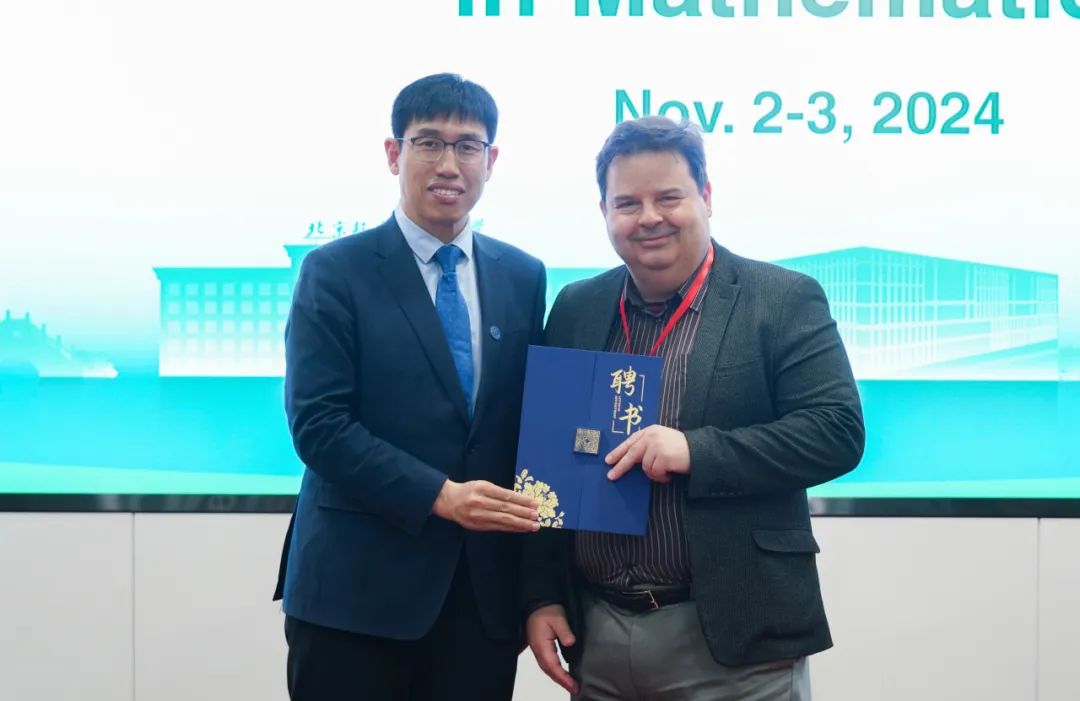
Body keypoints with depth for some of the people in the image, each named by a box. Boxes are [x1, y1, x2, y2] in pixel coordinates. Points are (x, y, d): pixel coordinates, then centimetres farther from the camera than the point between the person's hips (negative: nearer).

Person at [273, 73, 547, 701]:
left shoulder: (524, 277, 8)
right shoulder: (335, 271, -3)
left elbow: (532, 417, 10)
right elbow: (317, 423, -10)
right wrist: (439, 495, -19)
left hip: (486, 593, 4)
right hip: (359, 589, -3)